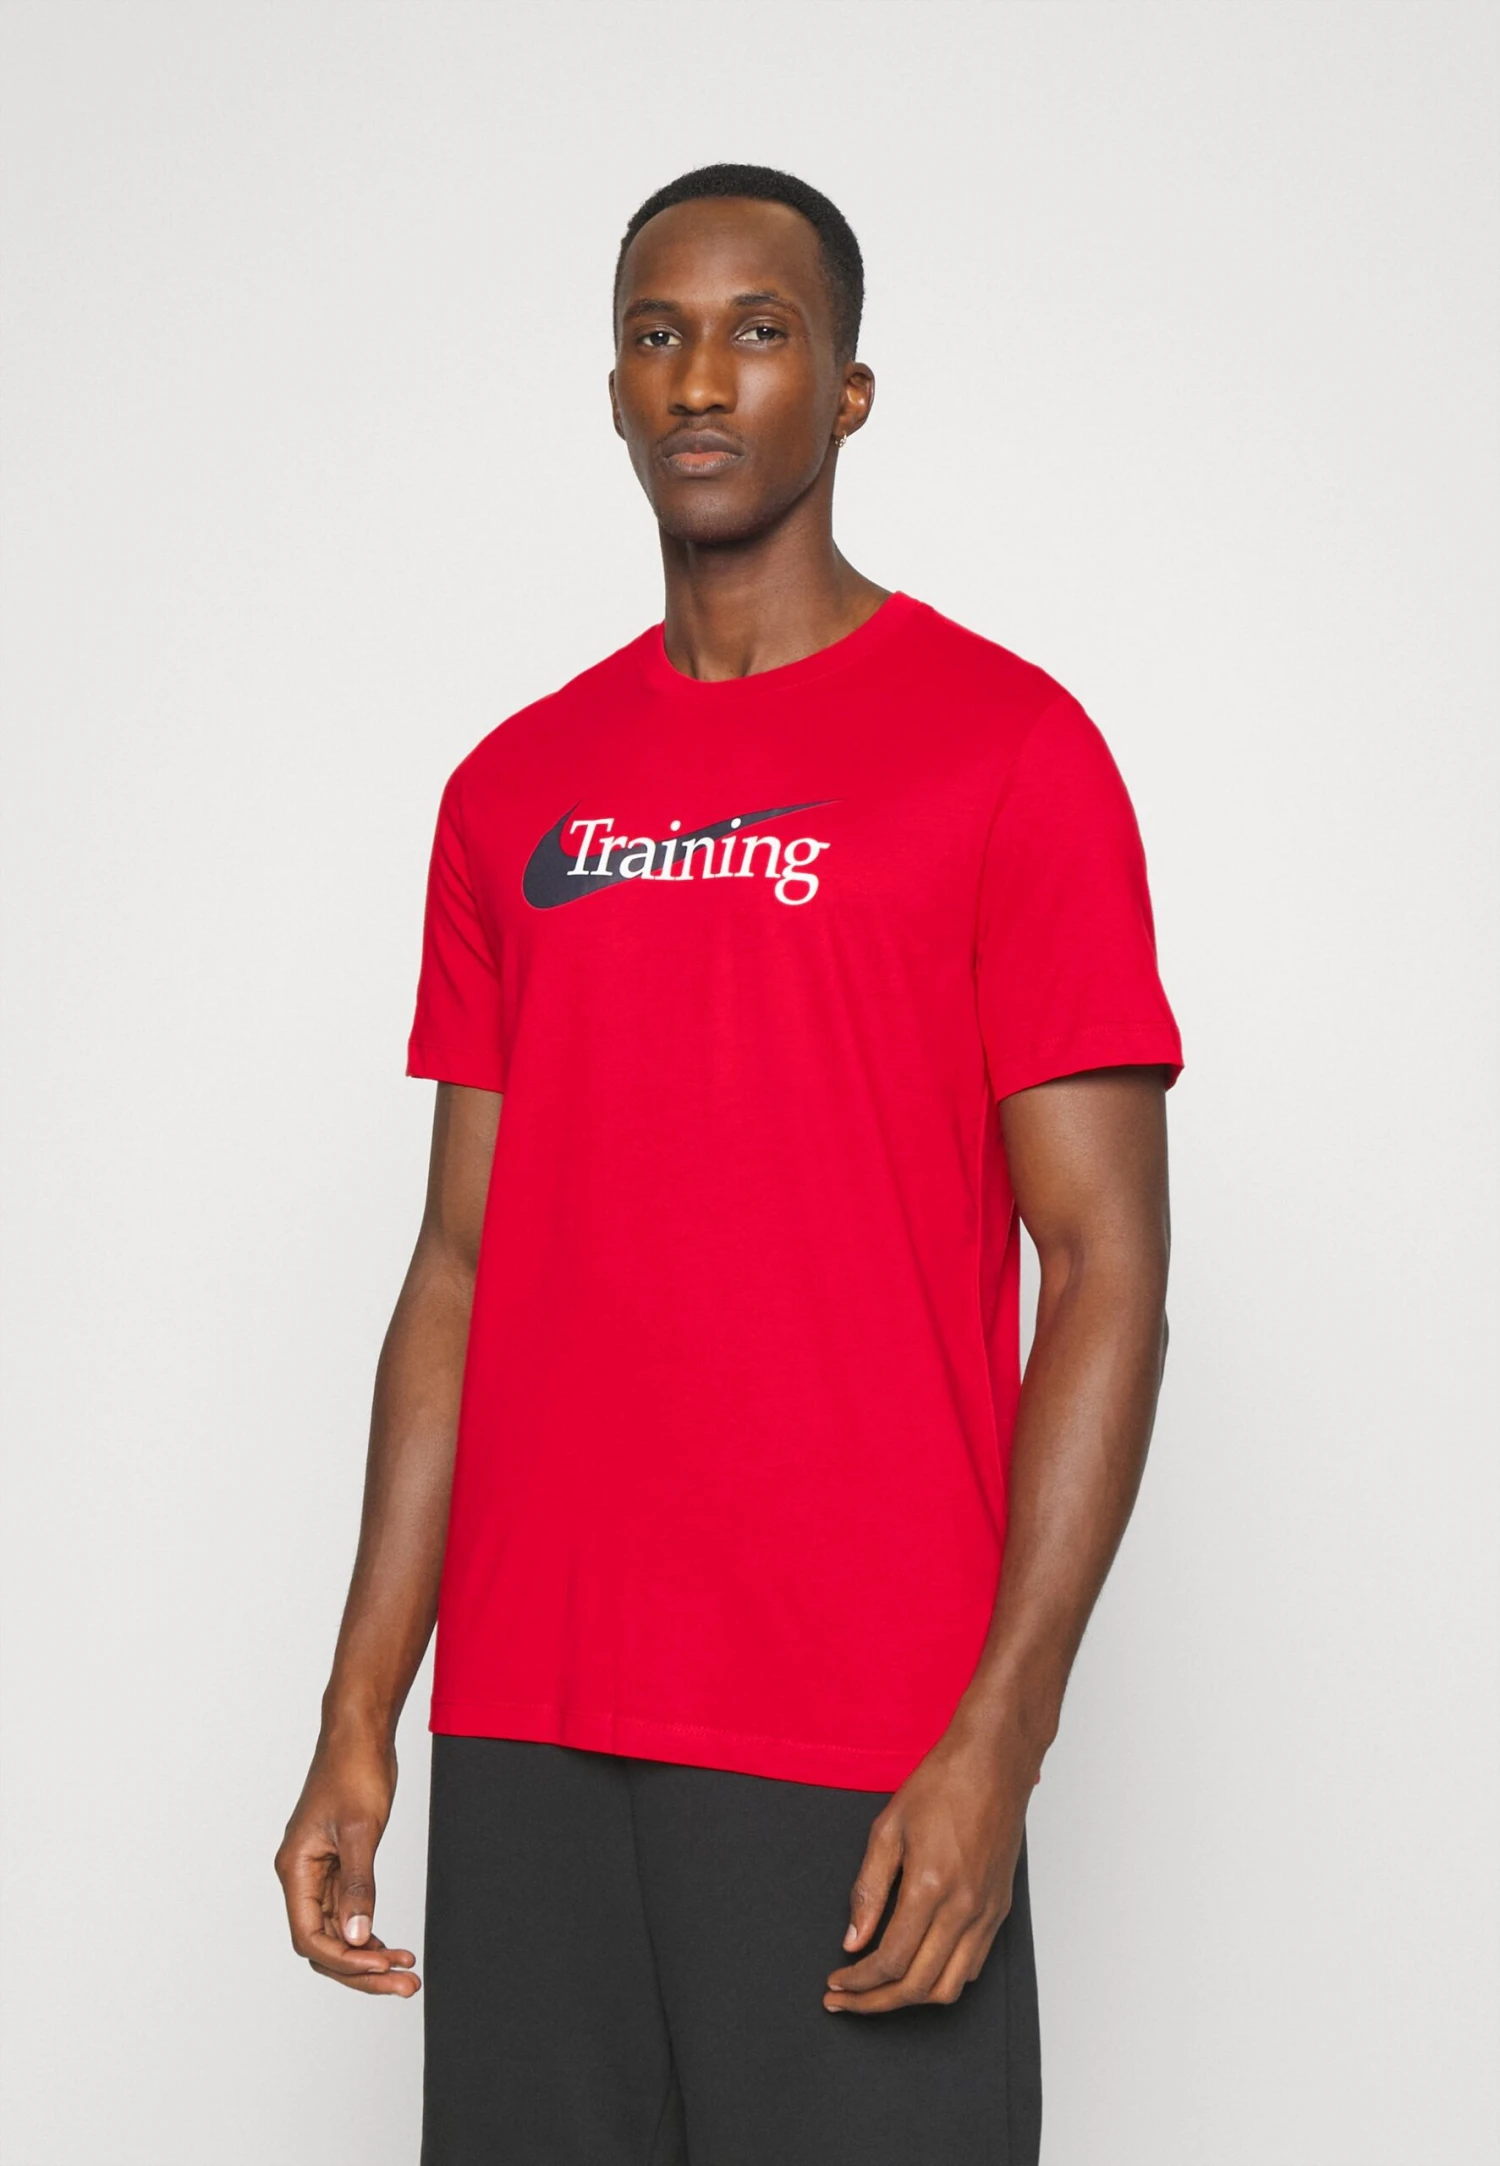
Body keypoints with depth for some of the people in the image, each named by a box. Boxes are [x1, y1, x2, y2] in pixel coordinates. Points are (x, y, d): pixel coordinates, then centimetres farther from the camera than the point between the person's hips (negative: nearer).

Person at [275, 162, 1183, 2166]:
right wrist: (359, 1716, 8)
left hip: (861, 1753, -4)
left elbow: (1108, 1266, -7)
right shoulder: (514, 793, 12)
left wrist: (998, 1739, -15)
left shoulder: (1004, 745, -3)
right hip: (523, 1735, 5)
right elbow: (462, 1268, 13)